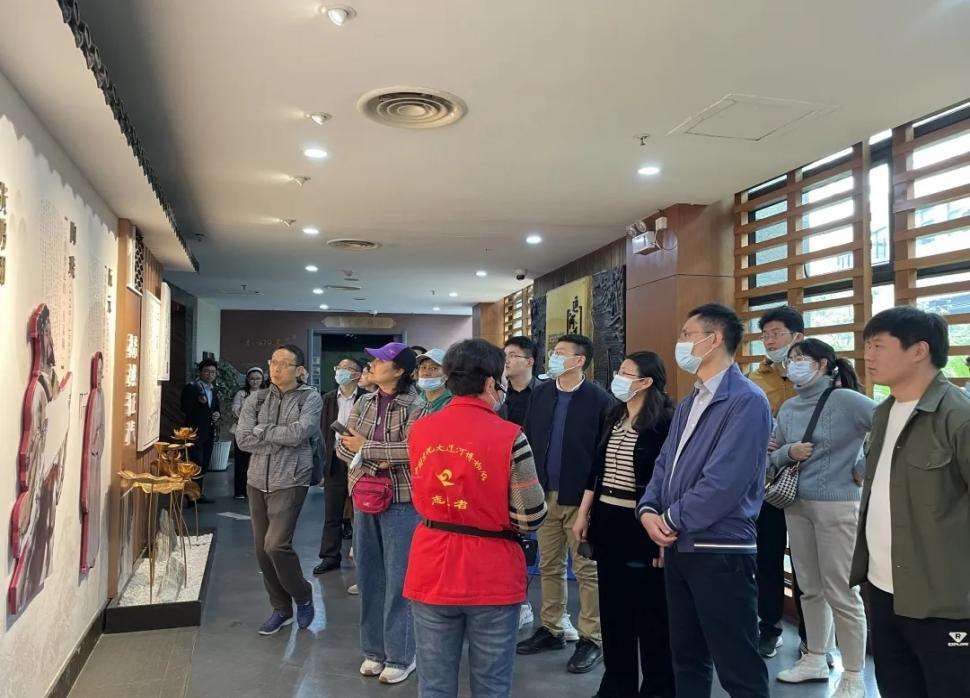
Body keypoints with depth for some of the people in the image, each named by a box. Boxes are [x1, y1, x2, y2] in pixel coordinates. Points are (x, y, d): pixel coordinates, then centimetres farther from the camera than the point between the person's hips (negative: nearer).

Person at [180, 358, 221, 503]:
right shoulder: (191, 388, -7)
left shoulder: (213, 390, 14)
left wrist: (217, 415, 2)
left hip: (208, 433, 7)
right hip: (195, 433, -7)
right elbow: (185, 411, -12)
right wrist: (199, 403, -27)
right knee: (196, 464, -10)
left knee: (204, 465, 11)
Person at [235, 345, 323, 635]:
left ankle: (303, 597, 14)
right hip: (257, 482, 5)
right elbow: (243, 439, -5)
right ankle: (281, 608, 27)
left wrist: (261, 431, -8)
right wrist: (282, 438, -12)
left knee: (276, 545, -13)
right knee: (262, 550, 9)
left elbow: (297, 433, -20)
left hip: (290, 482, -5)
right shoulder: (256, 399, 6)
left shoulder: (311, 398, -5)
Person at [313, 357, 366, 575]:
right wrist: (329, 456, 3)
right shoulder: (329, 399, 8)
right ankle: (330, 557, 19)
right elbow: (325, 430, 9)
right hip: (335, 461, 4)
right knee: (332, 514, 9)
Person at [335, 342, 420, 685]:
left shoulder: (415, 406, -10)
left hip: (401, 500, -5)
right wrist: (372, 462, -13)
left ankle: (401, 656, 16)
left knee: (398, 577, 2)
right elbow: (343, 446, 6)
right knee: (369, 574, 12)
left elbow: (412, 449, -23)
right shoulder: (363, 403, 8)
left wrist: (365, 447, -15)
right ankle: (375, 649, 27)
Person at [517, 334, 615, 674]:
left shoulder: (599, 399, -10)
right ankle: (551, 629, 30)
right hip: (545, 496, 6)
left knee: (587, 570, 6)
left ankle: (591, 639, 17)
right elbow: (529, 439, 7)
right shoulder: (541, 393, 6)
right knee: (549, 567, 16)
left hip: (581, 498, -5)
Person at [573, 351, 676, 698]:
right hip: (607, 523, 7)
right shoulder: (613, 418, 10)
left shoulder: (665, 422, -13)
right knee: (613, 610, 16)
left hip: (641, 526, -7)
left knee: (651, 612, 7)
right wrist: (583, 514, 14)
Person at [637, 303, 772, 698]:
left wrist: (673, 520, -13)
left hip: (721, 551, -9)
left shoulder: (746, 401, -14)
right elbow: (664, 464, 14)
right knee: (687, 657, 19)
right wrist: (648, 510, -4)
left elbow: (725, 480, -22)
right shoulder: (688, 405, 15)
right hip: (677, 548, 9)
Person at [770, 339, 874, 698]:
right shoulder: (788, 408, 8)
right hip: (796, 505, 6)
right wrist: (789, 452, -9)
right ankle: (815, 659, 32)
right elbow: (773, 456, 13)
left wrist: (866, 470, -11)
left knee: (841, 593, 2)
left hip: (837, 507, -6)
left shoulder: (845, 400, -11)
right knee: (810, 588, 16)